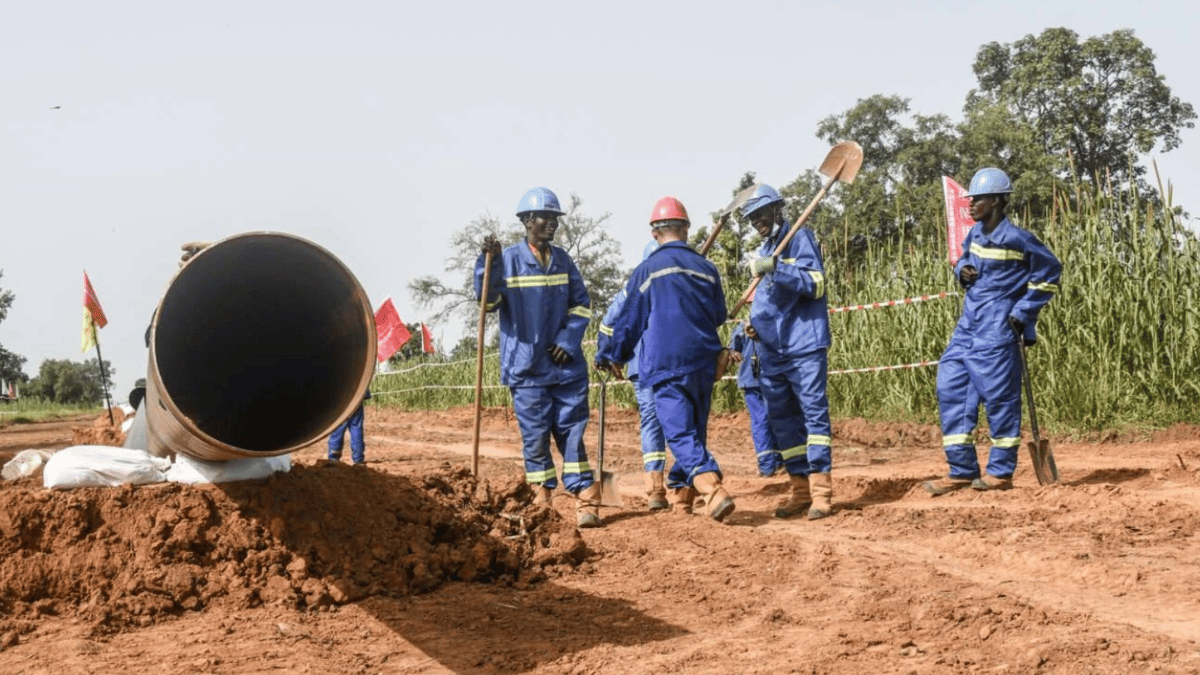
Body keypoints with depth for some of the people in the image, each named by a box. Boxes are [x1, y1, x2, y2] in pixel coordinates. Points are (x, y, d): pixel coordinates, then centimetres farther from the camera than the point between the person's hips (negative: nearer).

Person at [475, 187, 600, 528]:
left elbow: (581, 304, 13)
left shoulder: (562, 260, 9)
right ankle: (542, 500, 10)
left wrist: (569, 339, -2)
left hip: (566, 363, 3)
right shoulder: (509, 259, -4)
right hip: (527, 367, -3)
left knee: (572, 432, 3)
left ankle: (585, 501, 3)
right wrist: (488, 263, -27)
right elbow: (489, 301, -13)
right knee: (535, 435, 1)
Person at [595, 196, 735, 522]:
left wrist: (612, 356, 20)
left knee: (681, 434, -10)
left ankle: (714, 490, -29)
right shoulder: (706, 268, 7)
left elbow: (629, 321, 5)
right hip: (703, 363, 4)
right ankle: (681, 494, 23)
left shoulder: (646, 270, -2)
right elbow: (719, 316, 18)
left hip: (664, 364, -4)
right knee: (694, 430, 16)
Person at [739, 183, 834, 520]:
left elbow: (816, 283, -16)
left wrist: (776, 268, -26)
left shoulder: (800, 238, -3)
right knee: (782, 421, 8)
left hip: (805, 346, -8)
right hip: (771, 351, 8)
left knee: (814, 413, -11)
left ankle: (820, 491, -13)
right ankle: (799, 489, 14)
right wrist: (755, 326, 10)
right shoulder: (762, 254, 20)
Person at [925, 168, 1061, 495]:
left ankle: (1001, 471, 8)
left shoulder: (1014, 238, -12)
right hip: (969, 324, 8)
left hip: (997, 328, -8)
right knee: (950, 388, 4)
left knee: (998, 394, -3)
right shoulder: (975, 233, 9)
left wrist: (1024, 311, -8)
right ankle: (962, 469, 9)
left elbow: (1049, 270, -6)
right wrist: (962, 270, 3)